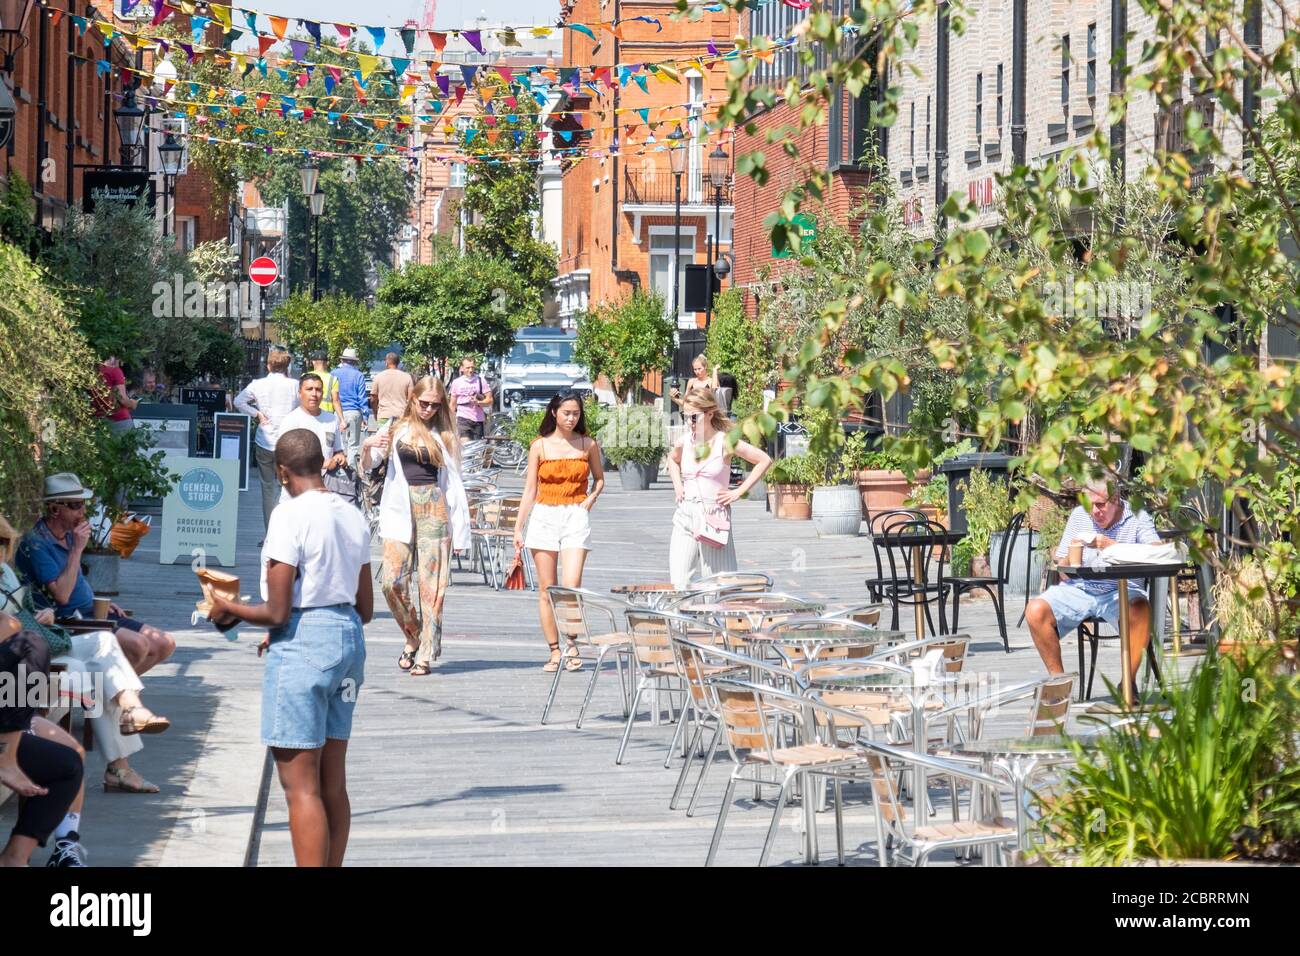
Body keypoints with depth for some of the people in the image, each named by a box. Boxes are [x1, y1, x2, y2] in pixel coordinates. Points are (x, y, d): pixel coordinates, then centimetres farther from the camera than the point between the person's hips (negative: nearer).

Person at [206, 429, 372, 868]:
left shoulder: (291, 515, -14)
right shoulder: (353, 516, 9)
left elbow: (276, 613, -17)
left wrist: (227, 609, 2)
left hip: (301, 645, -8)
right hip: (348, 637, 8)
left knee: (301, 786, -4)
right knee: (332, 783, 15)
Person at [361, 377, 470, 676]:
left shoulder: (445, 437, 9)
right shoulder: (395, 430, 10)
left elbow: (454, 483, 10)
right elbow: (368, 464, 6)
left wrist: (459, 528, 5)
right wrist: (367, 447, -18)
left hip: (433, 508, 0)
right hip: (399, 509, 1)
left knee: (431, 584, -4)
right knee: (393, 581, -10)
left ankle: (425, 654, 0)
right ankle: (413, 636, 13)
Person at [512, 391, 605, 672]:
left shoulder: (588, 445, 7)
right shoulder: (540, 446, 5)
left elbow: (599, 479, 21)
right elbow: (530, 489, 8)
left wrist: (590, 500, 1)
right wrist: (518, 528, 5)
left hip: (576, 517, -1)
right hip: (544, 517, 1)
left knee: (571, 586, -15)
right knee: (546, 591, 1)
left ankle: (572, 646, -2)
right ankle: (554, 651, 7)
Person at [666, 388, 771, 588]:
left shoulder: (724, 442, -6)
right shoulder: (684, 442, 7)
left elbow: (765, 460, -5)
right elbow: (672, 460, 31)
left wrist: (739, 491, -7)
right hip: (685, 517, 4)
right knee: (681, 582, -3)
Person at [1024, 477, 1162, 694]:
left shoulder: (1137, 518, 1)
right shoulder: (1079, 516, 12)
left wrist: (1111, 546, -23)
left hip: (1120, 591, -3)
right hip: (1078, 589, 3)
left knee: (1140, 609, -38)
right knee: (1036, 611, -22)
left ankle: (1129, 681, -26)